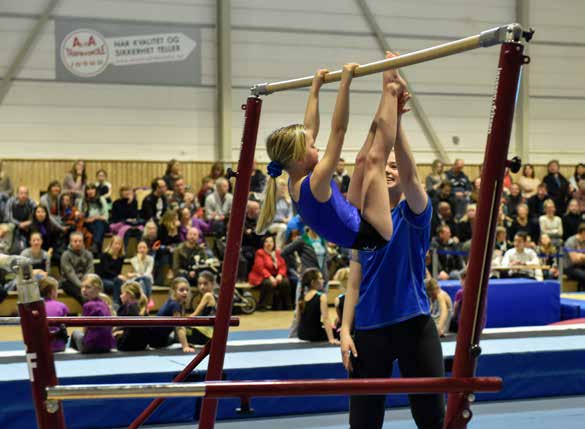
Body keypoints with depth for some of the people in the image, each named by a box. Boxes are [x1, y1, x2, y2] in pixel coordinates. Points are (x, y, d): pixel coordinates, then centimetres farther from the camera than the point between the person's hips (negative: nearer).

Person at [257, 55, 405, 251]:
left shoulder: (296, 182, -3)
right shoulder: (315, 183, -29)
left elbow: (309, 131, 8)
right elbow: (338, 130, -33)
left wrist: (315, 88, 13)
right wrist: (345, 83, -33)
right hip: (369, 234, -9)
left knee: (362, 160, 12)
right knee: (374, 157, -10)